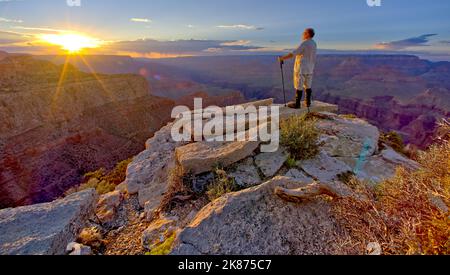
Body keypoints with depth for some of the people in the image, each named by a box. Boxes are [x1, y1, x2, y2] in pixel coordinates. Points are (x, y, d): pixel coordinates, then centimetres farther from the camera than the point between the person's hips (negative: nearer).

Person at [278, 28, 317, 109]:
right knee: (308, 86, 14)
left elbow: (293, 54, -23)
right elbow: (314, 57, 15)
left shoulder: (304, 43, -17)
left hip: (301, 68, -8)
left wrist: (282, 58, -16)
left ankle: (297, 104, 3)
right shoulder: (314, 43, 10)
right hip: (309, 69, 8)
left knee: (298, 86, -2)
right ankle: (308, 103, 19)